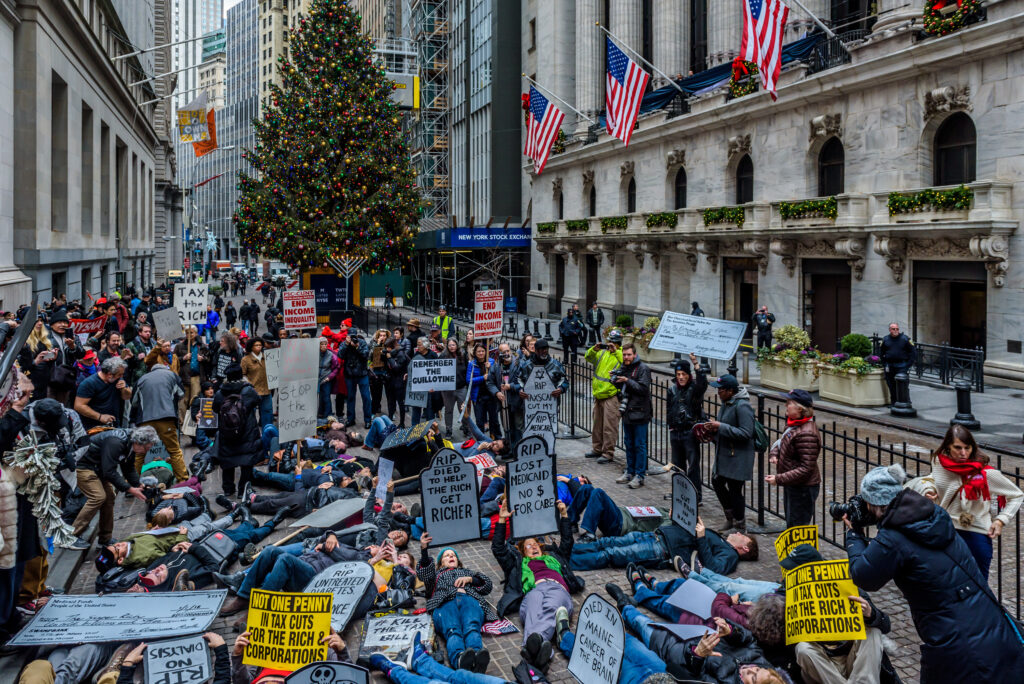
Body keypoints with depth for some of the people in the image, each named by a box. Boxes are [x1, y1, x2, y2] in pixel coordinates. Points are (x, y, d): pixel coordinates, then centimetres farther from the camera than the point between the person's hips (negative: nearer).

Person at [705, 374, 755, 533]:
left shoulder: (742, 406, -21)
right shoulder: (726, 403, 9)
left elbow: (746, 433, -26)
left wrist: (721, 427, -25)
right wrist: (714, 428, 2)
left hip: (738, 457, -10)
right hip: (723, 454, 10)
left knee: (734, 490, -1)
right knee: (717, 482, 17)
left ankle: (740, 526, 15)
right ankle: (730, 516, 36)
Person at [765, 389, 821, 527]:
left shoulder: (806, 434, -26)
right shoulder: (793, 425, 6)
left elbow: (806, 469, -26)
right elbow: (781, 442, 22)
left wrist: (779, 479, -26)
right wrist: (774, 453, -1)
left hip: (803, 489, -10)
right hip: (792, 486, 10)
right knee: (791, 526, 22)